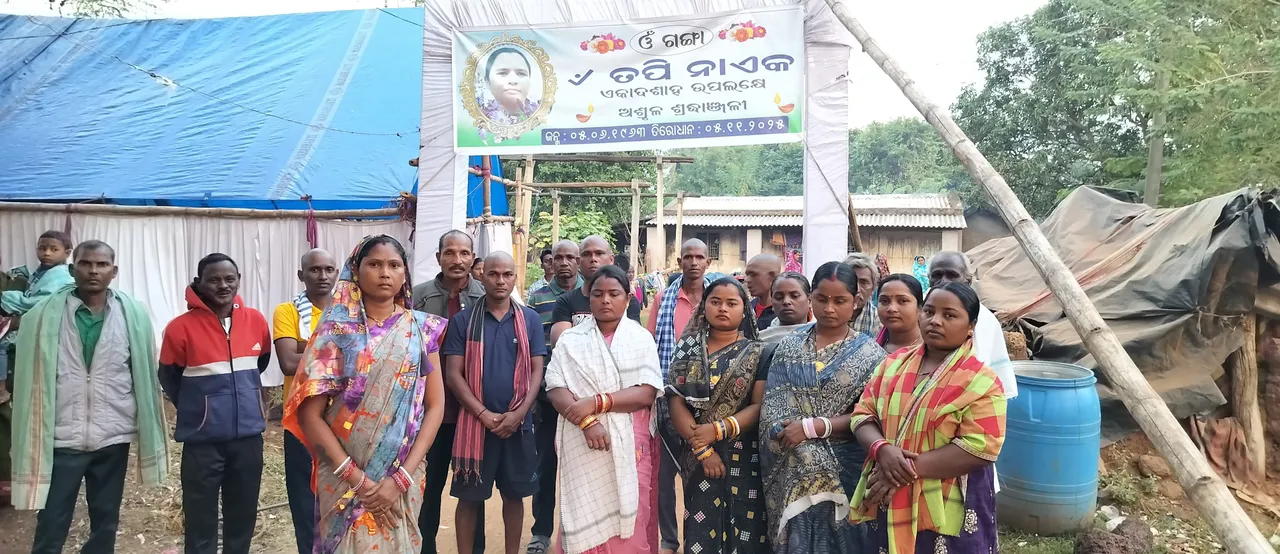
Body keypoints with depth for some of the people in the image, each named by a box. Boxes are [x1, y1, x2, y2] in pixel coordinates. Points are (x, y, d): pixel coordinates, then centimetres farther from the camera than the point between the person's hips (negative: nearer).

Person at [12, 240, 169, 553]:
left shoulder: (134, 315, -2)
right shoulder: (43, 316, -4)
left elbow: (145, 376, 2)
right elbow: (31, 381, -2)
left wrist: (149, 437, 3)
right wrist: (33, 441, -3)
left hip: (113, 438, 1)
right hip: (60, 439, -1)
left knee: (106, 524, 15)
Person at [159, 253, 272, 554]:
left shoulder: (256, 321, -1)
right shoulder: (182, 327, -11)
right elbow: (169, 378, 3)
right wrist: (197, 408, 11)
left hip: (249, 435, 3)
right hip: (202, 440, -3)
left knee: (243, 517, 13)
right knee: (201, 523, 4)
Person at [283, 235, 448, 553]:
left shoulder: (421, 330, 0)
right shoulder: (336, 330, -4)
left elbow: (435, 406, -3)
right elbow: (310, 412, -8)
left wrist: (401, 479, -12)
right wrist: (355, 478, -15)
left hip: (403, 477, 1)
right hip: (344, 479, -1)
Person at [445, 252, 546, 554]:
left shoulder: (530, 319, 4)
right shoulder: (463, 320, -1)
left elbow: (536, 370, 2)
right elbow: (453, 374, -4)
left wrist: (519, 413, -11)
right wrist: (484, 414, -13)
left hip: (518, 423, 2)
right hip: (475, 421, -1)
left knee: (514, 495, 12)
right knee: (469, 497, 6)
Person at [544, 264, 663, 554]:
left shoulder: (641, 338, 4)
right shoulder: (570, 340, 5)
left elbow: (647, 392, -7)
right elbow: (556, 389, -4)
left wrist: (596, 402, -18)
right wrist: (587, 421, -20)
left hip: (631, 447, 0)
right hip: (583, 447, 0)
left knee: (629, 525, 4)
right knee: (584, 524, 3)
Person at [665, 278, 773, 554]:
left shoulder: (759, 353, 4)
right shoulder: (689, 350, 7)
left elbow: (759, 406, -5)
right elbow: (676, 402, -1)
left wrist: (718, 430, -19)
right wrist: (701, 448, -13)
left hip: (744, 459, -1)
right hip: (697, 459, 1)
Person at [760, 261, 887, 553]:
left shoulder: (869, 354, -1)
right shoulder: (789, 346, 5)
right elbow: (772, 406, -1)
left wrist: (813, 427, -17)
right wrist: (789, 434, -20)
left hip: (844, 469, -1)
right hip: (791, 470, 2)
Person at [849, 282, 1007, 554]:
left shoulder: (980, 381, -10)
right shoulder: (894, 362, 5)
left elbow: (980, 448, -17)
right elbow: (863, 414, 5)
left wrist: (911, 468, -21)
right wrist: (882, 449, -16)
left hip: (945, 513, -4)